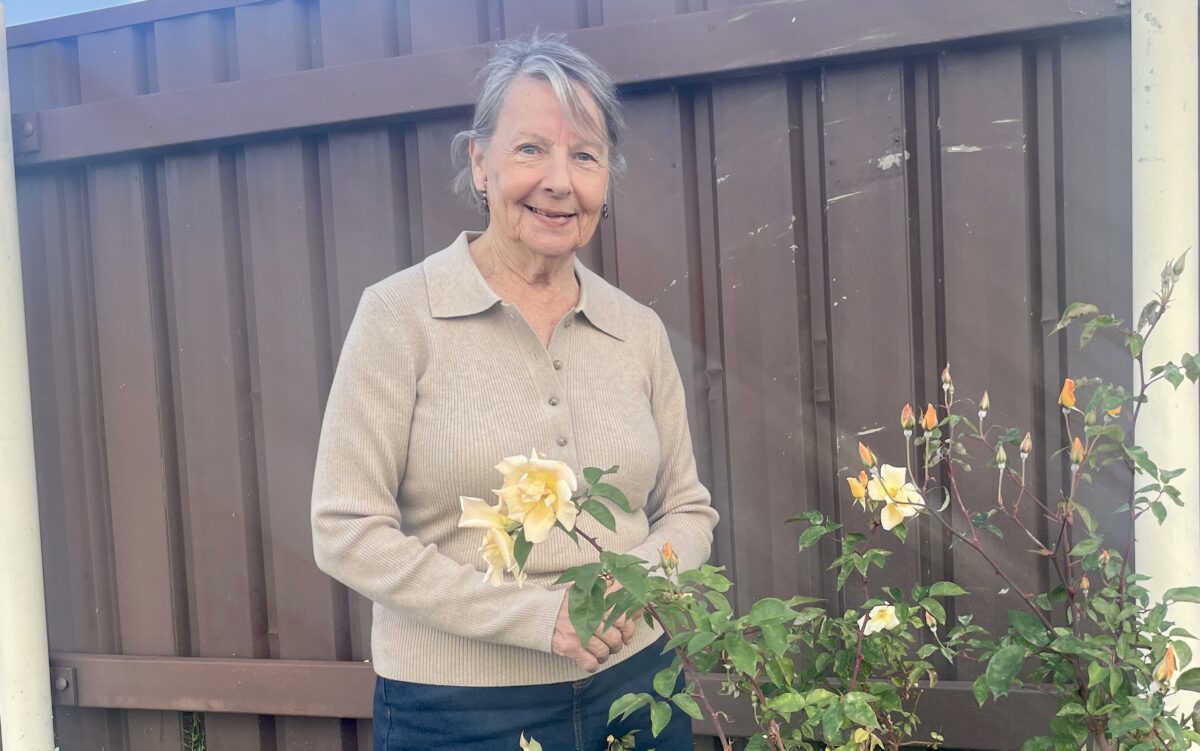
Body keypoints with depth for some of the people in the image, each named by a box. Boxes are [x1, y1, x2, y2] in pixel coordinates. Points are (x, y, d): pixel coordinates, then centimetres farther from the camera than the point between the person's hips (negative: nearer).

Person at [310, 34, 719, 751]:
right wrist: (535, 615, -19)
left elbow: (688, 509, 8)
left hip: (633, 685, 4)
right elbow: (348, 530, -13)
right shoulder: (402, 314, -11)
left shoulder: (639, 330, 1)